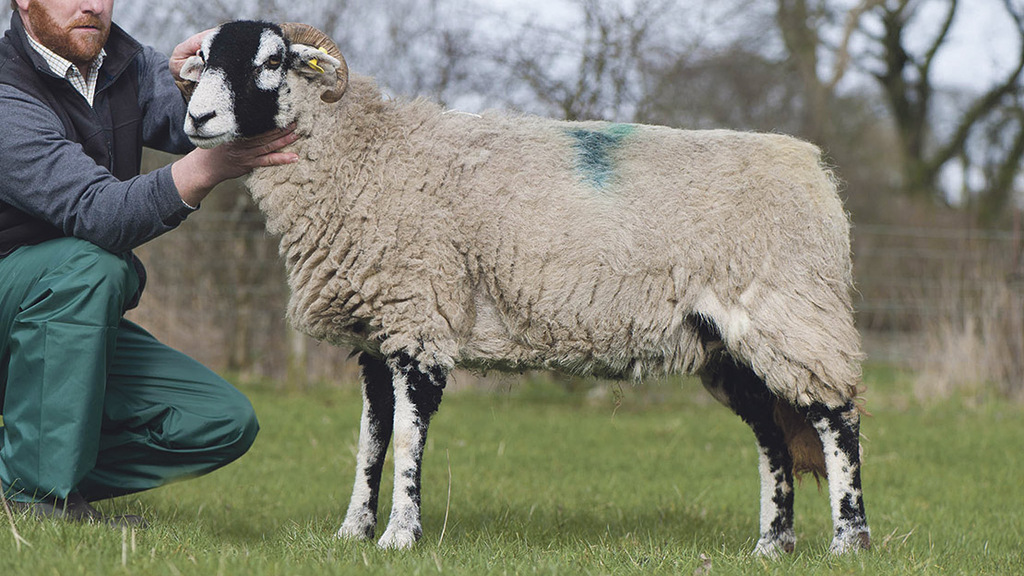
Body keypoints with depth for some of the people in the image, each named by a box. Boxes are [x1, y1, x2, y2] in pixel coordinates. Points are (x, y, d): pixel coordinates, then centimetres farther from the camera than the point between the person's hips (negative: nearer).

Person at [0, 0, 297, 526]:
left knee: (227, 422, -5)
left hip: (81, 330, 7)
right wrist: (208, 167, -49)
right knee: (88, 265, -36)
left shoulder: (123, 64, 2)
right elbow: (100, 215, -35)